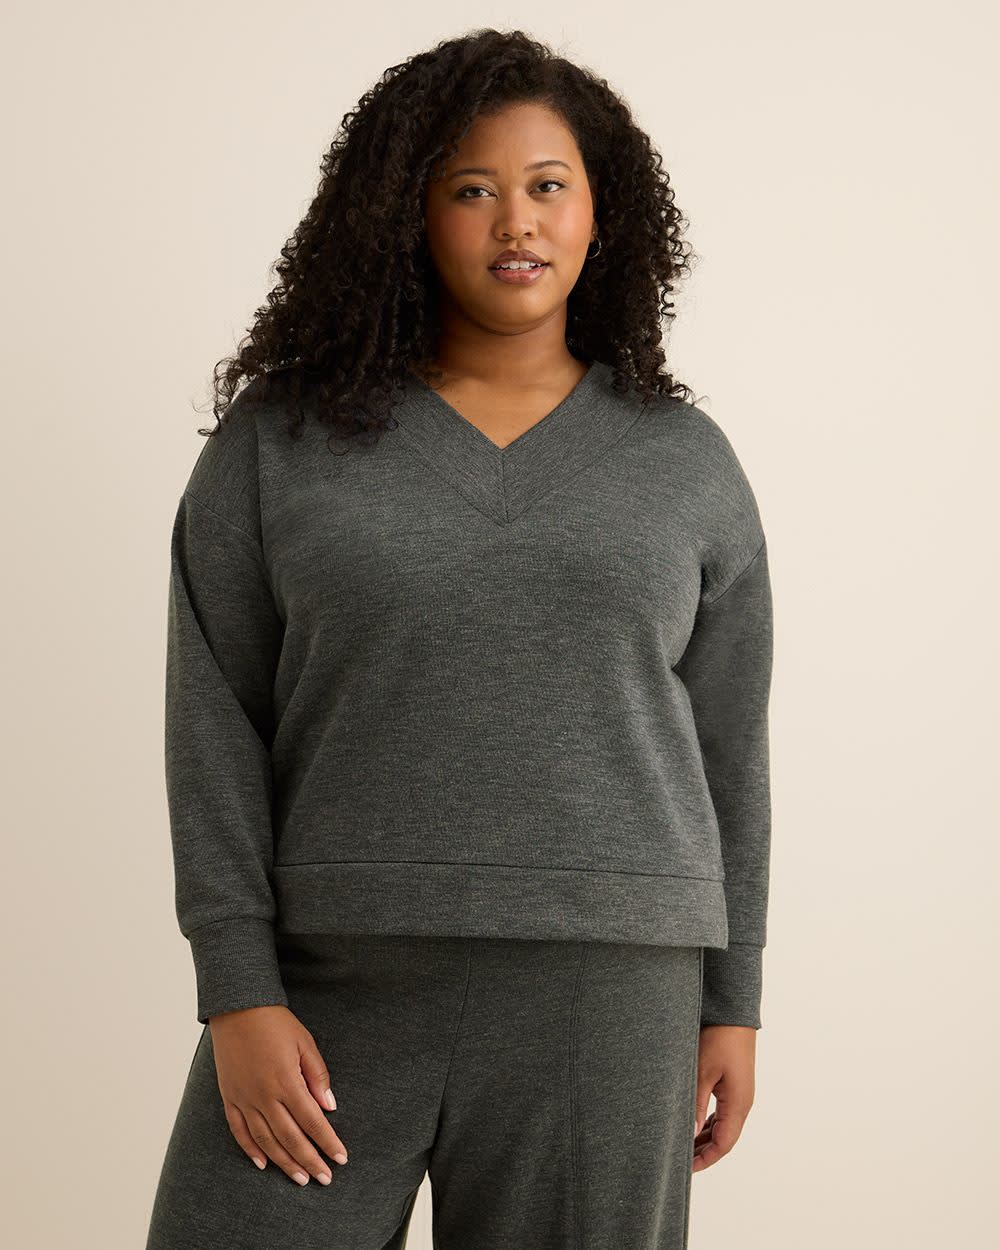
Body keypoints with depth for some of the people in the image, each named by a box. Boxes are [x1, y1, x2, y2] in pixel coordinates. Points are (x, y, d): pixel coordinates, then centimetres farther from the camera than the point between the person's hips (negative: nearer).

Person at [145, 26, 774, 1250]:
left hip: (599, 995, 1)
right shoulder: (279, 439, 2)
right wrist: (237, 993, -8)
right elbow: (215, 725, -1)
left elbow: (727, 748, 9)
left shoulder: (686, 462, 7)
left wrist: (729, 1001, 7)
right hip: (331, 980, 0)